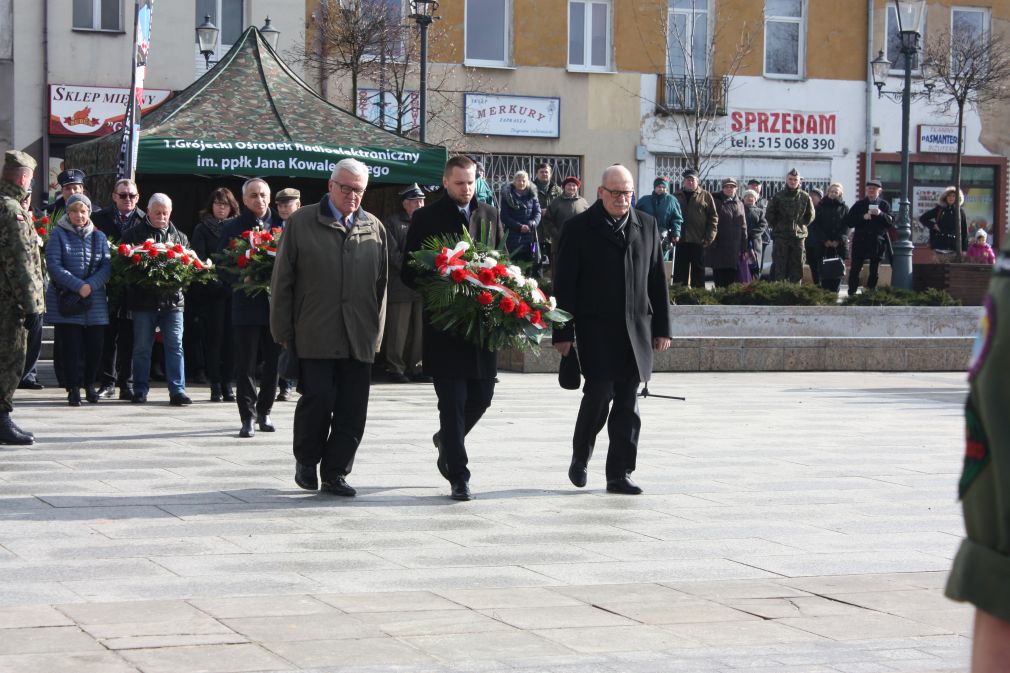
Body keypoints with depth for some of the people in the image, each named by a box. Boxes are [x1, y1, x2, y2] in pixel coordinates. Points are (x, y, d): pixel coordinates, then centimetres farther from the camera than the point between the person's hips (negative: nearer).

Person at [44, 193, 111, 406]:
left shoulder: (99, 237, 12)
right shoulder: (59, 234, 1)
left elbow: (107, 266, 3)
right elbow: (53, 265, -8)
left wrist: (91, 285, -14)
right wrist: (78, 286, -17)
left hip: (94, 299, 3)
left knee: (94, 345, 2)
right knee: (70, 345, -4)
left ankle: (89, 384, 21)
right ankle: (73, 388, 5)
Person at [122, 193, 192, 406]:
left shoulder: (179, 237, 16)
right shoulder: (133, 234, 7)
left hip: (172, 299, 2)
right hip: (143, 299, -2)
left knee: (175, 345, -3)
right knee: (142, 346, 4)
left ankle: (177, 390, -3)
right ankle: (140, 390, 11)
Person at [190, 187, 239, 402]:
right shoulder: (202, 229, 6)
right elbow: (199, 259, -2)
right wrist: (212, 278, -16)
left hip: (234, 290, 2)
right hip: (212, 291, -2)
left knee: (231, 337, 1)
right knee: (214, 337, -1)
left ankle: (227, 383, 8)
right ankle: (215, 385, 3)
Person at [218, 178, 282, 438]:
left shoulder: (282, 226, 8)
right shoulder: (232, 228, 3)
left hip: (276, 303, 2)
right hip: (246, 305, -2)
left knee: (274, 362, 7)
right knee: (245, 365, 0)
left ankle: (264, 411, 22)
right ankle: (247, 417, 6)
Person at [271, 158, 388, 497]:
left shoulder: (374, 228, 13)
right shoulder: (301, 223, 4)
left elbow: (381, 285, 16)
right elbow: (282, 279, 4)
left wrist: (377, 333, 12)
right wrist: (283, 331, 1)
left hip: (359, 338, 3)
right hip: (315, 335, -3)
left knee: (352, 408, 1)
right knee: (318, 398, -8)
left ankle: (335, 473, 12)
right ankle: (306, 461, 16)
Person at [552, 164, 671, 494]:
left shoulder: (647, 225, 11)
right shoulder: (579, 228, 0)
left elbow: (657, 279, 13)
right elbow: (564, 284, -2)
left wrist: (661, 328, 9)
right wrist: (564, 332, -6)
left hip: (635, 329, 4)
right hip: (595, 328, -4)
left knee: (628, 401, 3)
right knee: (599, 392, -9)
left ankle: (619, 474, 9)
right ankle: (580, 455, 16)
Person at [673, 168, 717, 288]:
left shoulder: (706, 196, 5)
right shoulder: (676, 197, 10)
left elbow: (713, 218, 1)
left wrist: (709, 237, -8)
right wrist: (672, 235, -2)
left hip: (698, 242, -2)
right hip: (681, 241, 2)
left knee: (698, 273, 3)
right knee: (680, 273, 5)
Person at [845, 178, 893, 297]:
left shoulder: (884, 205, 6)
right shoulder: (859, 204, 6)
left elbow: (890, 222, -4)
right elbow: (848, 222, -2)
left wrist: (880, 214, -20)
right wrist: (863, 217, -15)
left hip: (877, 243, 1)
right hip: (860, 241, -1)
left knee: (874, 271, 8)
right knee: (855, 270, -5)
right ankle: (851, 293, 2)